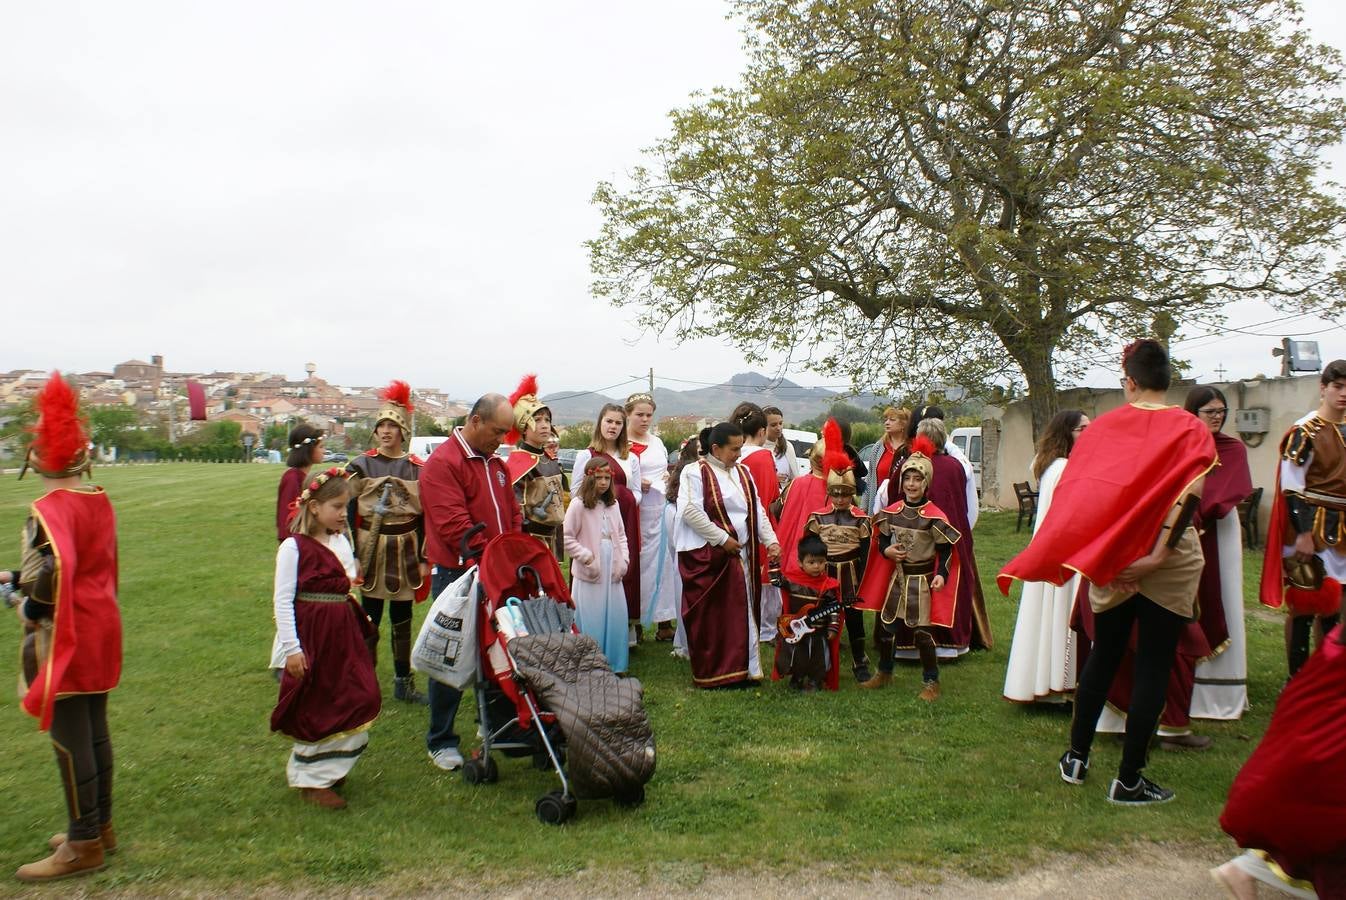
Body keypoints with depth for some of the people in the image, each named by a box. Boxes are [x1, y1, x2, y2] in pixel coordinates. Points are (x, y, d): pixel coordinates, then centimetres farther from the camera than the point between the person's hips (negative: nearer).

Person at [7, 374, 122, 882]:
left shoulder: (49, 509, -18)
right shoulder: (100, 501, 6)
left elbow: (53, 571, -31)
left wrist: (30, 610, -13)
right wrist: (20, 577, 19)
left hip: (65, 637, -8)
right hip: (99, 627, 8)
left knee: (69, 736, 1)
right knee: (94, 729, 16)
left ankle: (83, 844, 10)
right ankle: (99, 825, 29)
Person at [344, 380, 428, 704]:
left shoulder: (418, 468, 1)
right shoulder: (361, 466, -1)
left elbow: (426, 516, 2)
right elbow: (349, 512, -2)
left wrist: (424, 558, -1)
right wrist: (351, 555, -7)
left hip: (405, 551, 1)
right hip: (370, 551, -1)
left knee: (402, 619, 10)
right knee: (370, 619, 6)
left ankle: (403, 681, 21)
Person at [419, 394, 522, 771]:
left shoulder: (496, 464, 14)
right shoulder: (442, 463, -13)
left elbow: (513, 515, 16)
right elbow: (453, 525, -21)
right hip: (457, 574, -7)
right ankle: (440, 740, 14)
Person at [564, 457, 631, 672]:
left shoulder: (613, 504, 10)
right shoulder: (578, 504, -8)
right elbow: (567, 538, -9)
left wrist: (624, 559, 5)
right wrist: (587, 557, -12)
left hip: (613, 573, 6)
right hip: (590, 574, -6)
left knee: (615, 618, 8)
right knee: (592, 622, -2)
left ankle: (614, 665, 20)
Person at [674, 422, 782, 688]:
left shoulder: (742, 473, 14)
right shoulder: (695, 473, -8)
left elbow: (757, 510, 13)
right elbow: (690, 511, -18)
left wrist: (770, 540, -1)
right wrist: (723, 539, -17)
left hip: (740, 553, 7)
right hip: (706, 556, -6)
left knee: (742, 612, 9)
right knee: (710, 616, 0)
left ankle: (742, 669, 18)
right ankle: (710, 673, 9)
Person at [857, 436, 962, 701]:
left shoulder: (934, 516, -12)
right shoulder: (892, 512, 1)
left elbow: (946, 550, -8)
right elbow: (881, 540, 12)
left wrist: (941, 575, -21)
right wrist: (887, 551, -9)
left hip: (922, 580, -4)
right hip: (897, 577, 5)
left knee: (921, 631, -2)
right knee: (888, 626, 12)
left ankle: (931, 682, 14)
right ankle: (884, 673, 31)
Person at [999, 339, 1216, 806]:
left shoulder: (1102, 427, 2)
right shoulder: (1191, 430, -5)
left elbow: (1076, 491, -3)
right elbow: (1190, 495, -18)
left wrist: (1094, 552, 2)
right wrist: (1161, 551, -20)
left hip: (1109, 559, 3)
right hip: (1168, 563, -3)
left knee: (1103, 656, 17)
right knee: (1153, 666, 4)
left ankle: (1076, 757, 24)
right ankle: (1128, 780, 9)